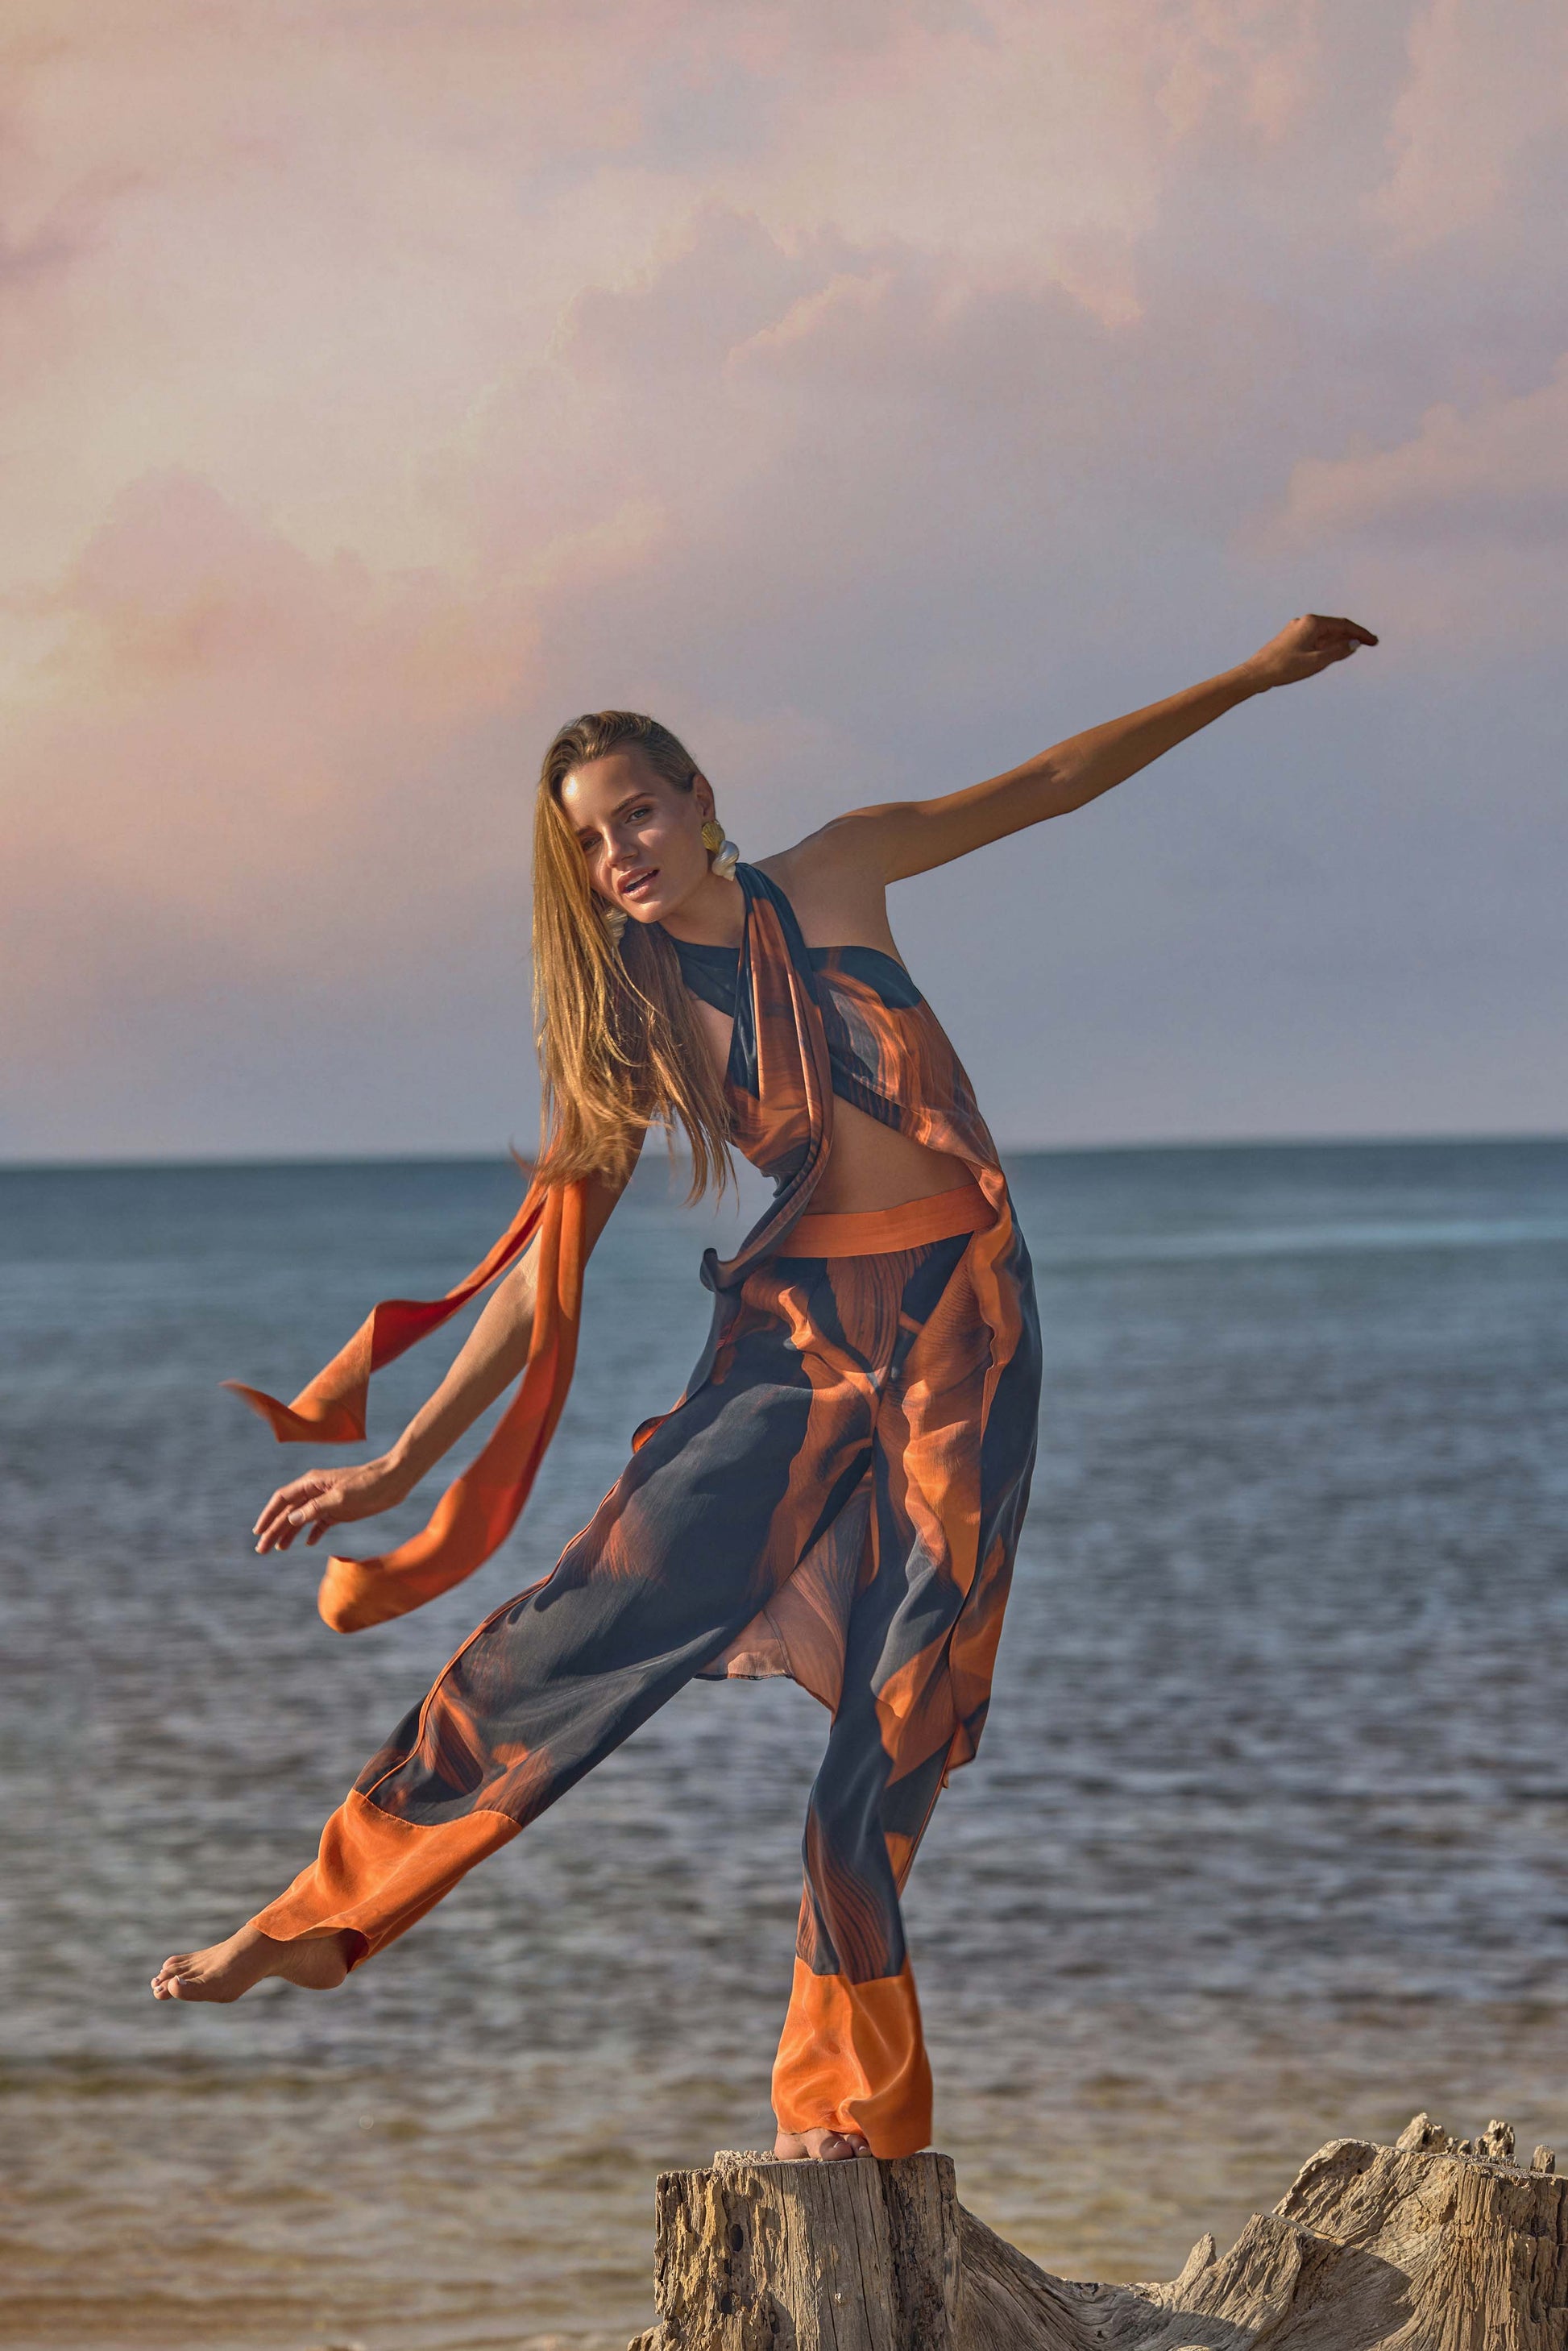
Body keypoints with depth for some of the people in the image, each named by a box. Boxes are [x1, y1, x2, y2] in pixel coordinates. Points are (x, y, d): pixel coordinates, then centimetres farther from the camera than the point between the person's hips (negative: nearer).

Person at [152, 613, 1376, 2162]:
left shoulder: (837, 876, 1)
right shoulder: (635, 1017, -1)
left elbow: (1052, 783, 12)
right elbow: (550, 1259, -1)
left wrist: (1255, 675, 13)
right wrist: (398, 1465, -4)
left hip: (963, 1332, 0)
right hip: (799, 1337, 0)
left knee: (896, 1712, -2)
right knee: (577, 1628, -9)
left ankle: (845, 2105, 4)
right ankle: (320, 1920, 2)